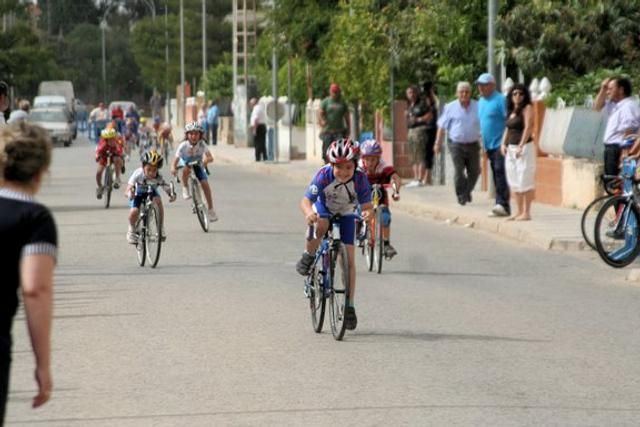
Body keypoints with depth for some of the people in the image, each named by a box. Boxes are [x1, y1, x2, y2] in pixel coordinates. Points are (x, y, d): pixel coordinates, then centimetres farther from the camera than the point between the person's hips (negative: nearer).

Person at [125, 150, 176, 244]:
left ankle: (161, 228, -16)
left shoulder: (158, 178, -29)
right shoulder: (138, 174, -33)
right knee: (134, 212, -27)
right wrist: (129, 193, -61)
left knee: (158, 200, -32)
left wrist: (172, 195, -55)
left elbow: (167, 189, -32)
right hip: (138, 194, -1)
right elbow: (129, 186, -37)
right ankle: (132, 229, 8)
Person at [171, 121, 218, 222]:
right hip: (186, 162, -2)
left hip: (198, 165, 2)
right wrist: (173, 168, -54)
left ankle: (211, 210, -2)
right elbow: (175, 160, -33)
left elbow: (210, 157, -34)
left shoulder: (202, 144, -26)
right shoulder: (183, 145, -29)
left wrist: (206, 160, -57)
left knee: (205, 183, -12)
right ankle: (185, 188, -11)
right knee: (186, 169, -38)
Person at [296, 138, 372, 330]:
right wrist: (308, 213, -60)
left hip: (346, 215, 1)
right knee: (320, 225, -39)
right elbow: (305, 200, -38)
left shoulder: (360, 179, -30)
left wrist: (367, 214, -54)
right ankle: (308, 256, -9)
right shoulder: (324, 175, -33)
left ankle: (350, 306, 3)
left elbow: (366, 205, -30)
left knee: (348, 259, -8)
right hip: (324, 209, -1)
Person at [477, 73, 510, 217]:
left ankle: (503, 204, -21)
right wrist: (483, 144, 20)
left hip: (499, 144, -9)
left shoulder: (500, 100, -10)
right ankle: (500, 205, 11)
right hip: (489, 145, 9)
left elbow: (509, 122, -14)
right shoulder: (481, 102, 16)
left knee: (500, 172, -16)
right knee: (496, 176, 9)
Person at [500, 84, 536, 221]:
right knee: (515, 182, 10)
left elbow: (528, 127, -15)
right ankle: (519, 212, 16)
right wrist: (504, 144, 5)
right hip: (511, 148, 9)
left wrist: (521, 146, -22)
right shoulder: (511, 111, 16)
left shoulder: (527, 108, -6)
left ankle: (526, 212, -7)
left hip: (524, 148, -9)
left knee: (525, 181, -8)